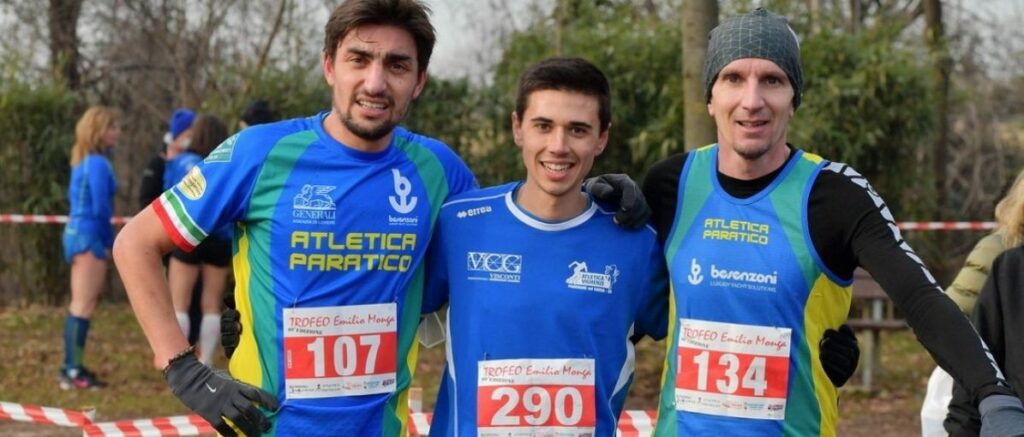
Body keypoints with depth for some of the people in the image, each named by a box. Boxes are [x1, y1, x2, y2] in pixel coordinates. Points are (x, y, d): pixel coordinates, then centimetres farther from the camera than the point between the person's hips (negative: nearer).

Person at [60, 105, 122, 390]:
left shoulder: (83, 161, 14)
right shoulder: (98, 163, -15)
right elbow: (101, 208, -19)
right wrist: (110, 240, -4)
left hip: (77, 233, 10)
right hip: (89, 236, -10)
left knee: (79, 306, 13)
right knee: (84, 306, -8)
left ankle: (72, 368, 16)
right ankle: (73, 371, -8)